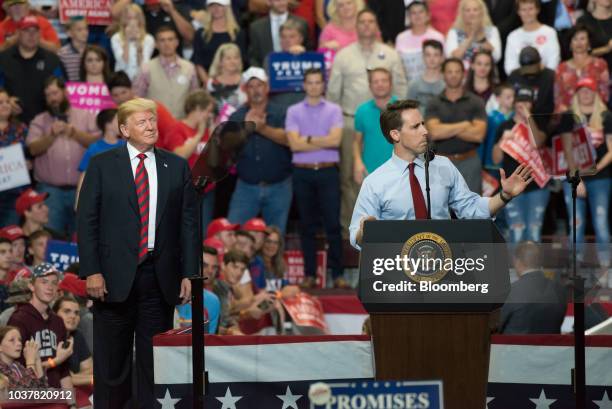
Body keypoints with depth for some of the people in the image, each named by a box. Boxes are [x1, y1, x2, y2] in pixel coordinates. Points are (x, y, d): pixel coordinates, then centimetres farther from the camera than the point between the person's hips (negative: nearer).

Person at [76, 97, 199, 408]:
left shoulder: (177, 167, 9)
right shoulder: (102, 165, 3)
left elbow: (189, 223, 8)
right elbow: (86, 220, 0)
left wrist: (189, 274, 1)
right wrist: (92, 271, -9)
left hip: (161, 276, 2)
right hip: (115, 277, -2)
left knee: (154, 359, 5)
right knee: (111, 361, 2)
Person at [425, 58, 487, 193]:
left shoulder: (475, 102, 2)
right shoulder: (434, 104, 4)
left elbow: (478, 134, -10)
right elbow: (434, 132, -12)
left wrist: (446, 129, -8)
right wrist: (464, 126, -9)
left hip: (469, 162, -1)